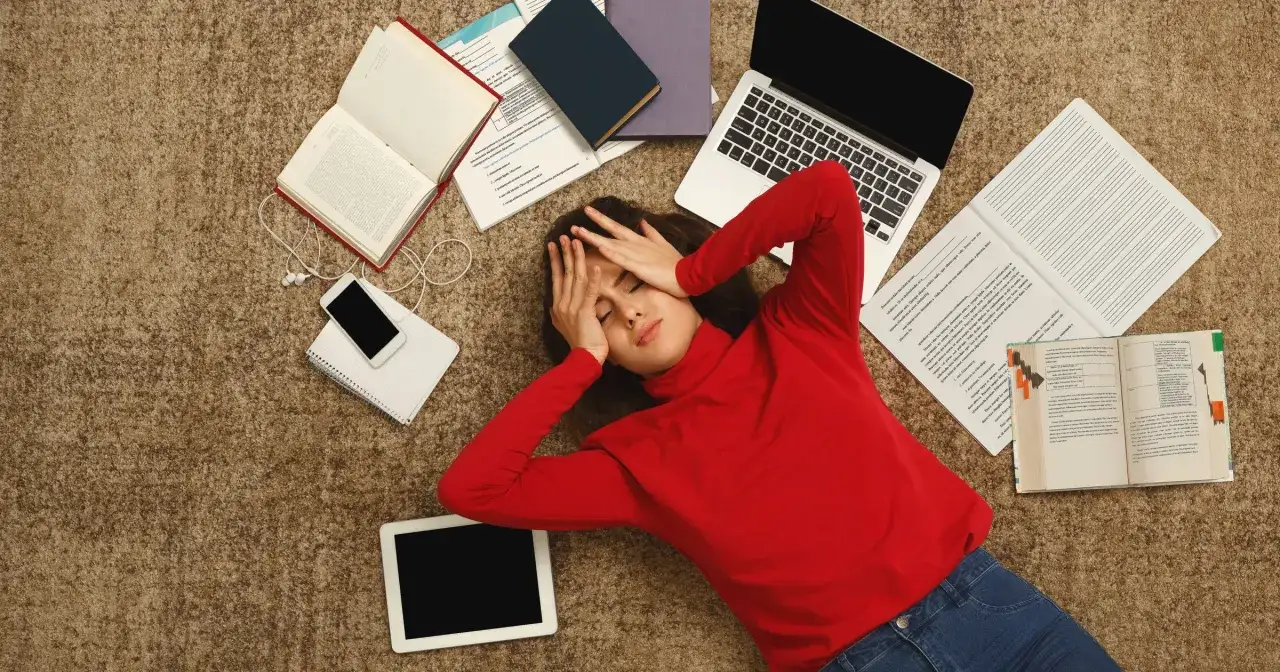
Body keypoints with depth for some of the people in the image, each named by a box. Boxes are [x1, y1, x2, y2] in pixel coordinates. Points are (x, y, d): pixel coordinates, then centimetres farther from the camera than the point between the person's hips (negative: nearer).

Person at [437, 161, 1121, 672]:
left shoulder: (795, 332, 8)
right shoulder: (635, 459, 4)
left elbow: (828, 189, -6)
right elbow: (468, 488, -7)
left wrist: (688, 273, -2)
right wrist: (582, 359, -1)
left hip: (979, 596, 2)